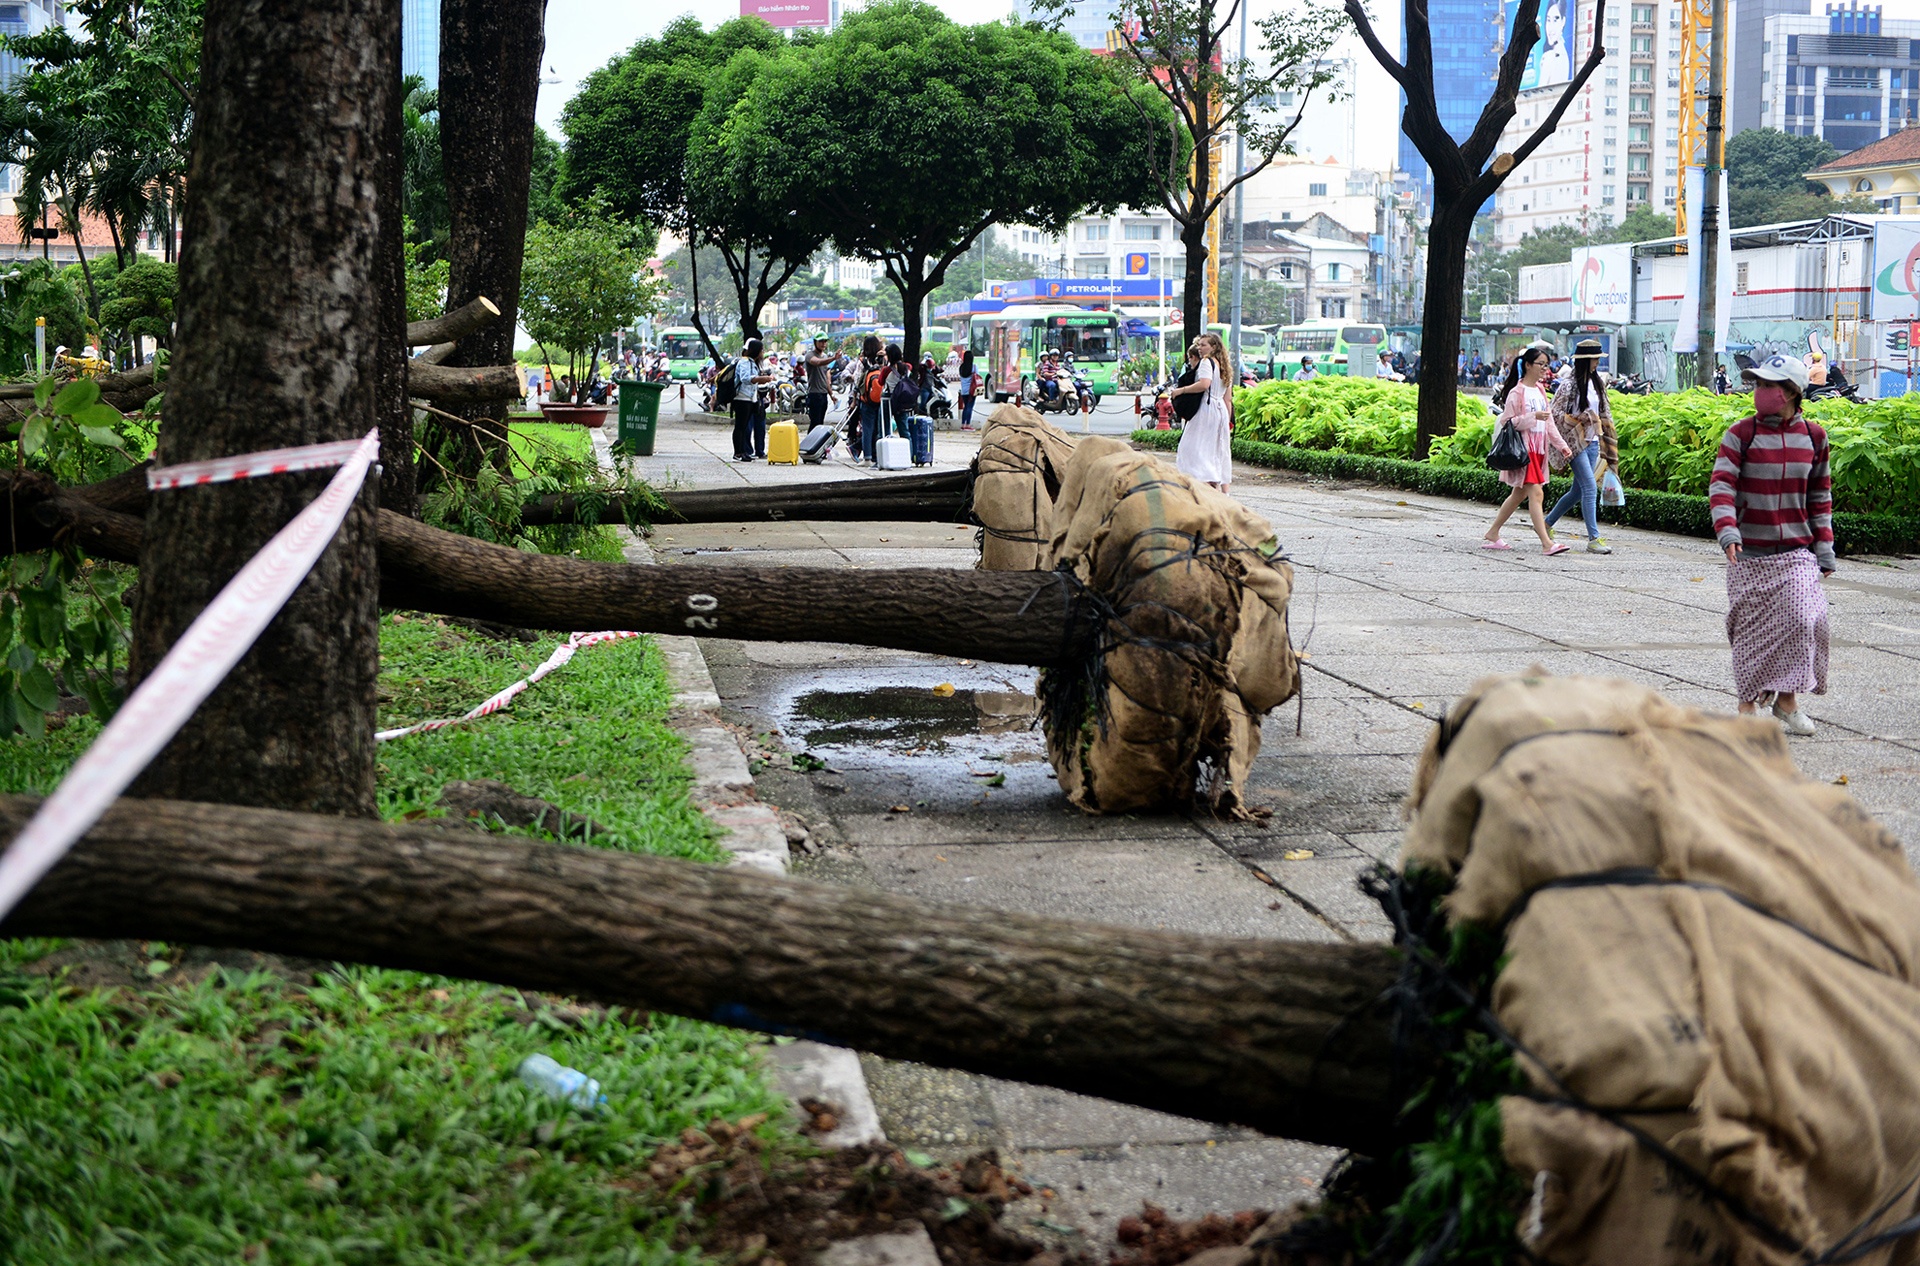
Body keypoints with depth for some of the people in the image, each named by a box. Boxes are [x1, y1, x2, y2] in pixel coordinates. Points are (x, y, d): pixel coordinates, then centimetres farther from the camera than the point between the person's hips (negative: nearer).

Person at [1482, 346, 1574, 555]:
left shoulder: (1540, 391, 15)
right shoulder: (1517, 392, -10)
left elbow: (1549, 422, 21)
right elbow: (1507, 422, -14)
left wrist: (1561, 444, 15)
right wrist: (1533, 417, -23)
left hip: (1538, 449, 9)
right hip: (1524, 449, -9)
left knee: (1519, 493, 13)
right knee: (1536, 492, -14)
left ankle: (1492, 534, 22)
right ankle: (1546, 543, -17)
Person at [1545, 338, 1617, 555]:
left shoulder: (1597, 383, 12)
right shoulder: (1570, 384, -10)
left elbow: (1605, 411, 20)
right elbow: (1555, 413, -11)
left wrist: (1608, 439, 15)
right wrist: (1580, 419, -20)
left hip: (1592, 442, 8)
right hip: (1576, 442, -8)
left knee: (1578, 491, 12)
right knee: (1590, 488, -12)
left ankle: (1547, 523, 28)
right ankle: (1593, 539, -11)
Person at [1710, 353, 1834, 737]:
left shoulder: (1813, 437, 5)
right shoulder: (1741, 434, -4)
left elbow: (1820, 497, 13)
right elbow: (1721, 485, -14)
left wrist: (1824, 548, 10)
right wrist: (1726, 530, -30)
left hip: (1796, 551, 2)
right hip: (1749, 551, -2)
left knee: (1801, 619, -8)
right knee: (1750, 627, 1)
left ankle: (1787, 701, 8)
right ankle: (1749, 702, 15)